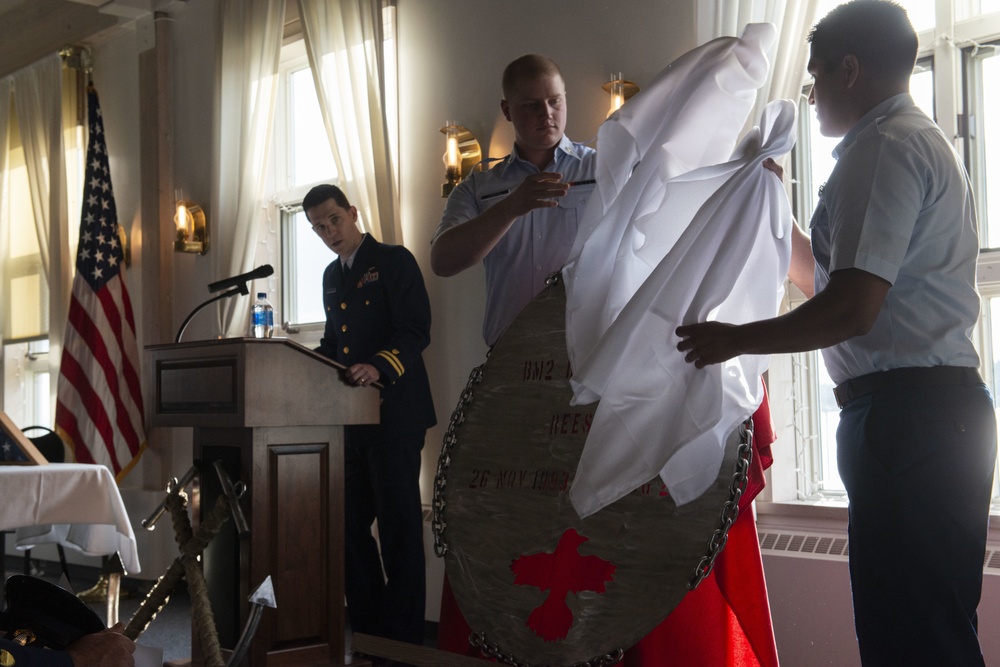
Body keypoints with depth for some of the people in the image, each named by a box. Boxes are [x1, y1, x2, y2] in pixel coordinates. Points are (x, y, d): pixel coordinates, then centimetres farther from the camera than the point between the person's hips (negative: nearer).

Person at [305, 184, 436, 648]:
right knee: (350, 522, 10)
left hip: (392, 413, -8)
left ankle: (403, 637, 4)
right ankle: (365, 625, 22)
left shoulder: (394, 261, -5)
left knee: (399, 524, -4)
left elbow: (417, 330, -15)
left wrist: (378, 366, -31)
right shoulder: (331, 275, 18)